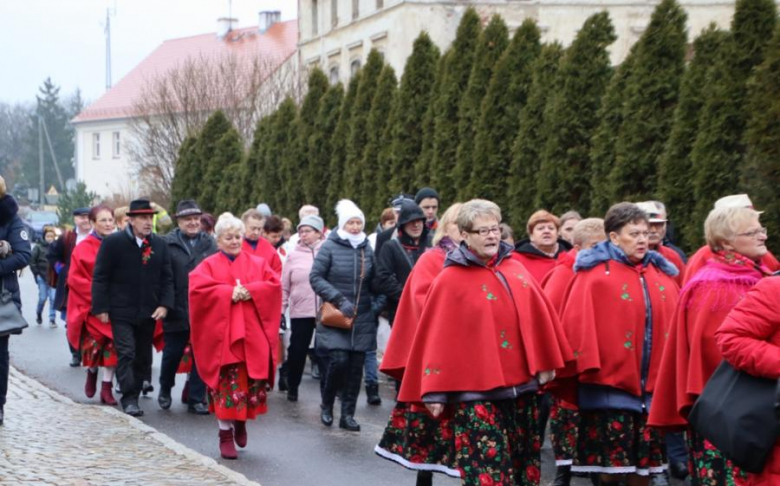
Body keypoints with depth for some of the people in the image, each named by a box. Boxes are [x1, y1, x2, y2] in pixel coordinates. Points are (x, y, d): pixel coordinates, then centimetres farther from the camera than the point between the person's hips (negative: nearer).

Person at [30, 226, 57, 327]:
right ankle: (38, 314, 31)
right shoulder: (38, 247, -4)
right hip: (42, 277, 0)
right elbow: (32, 261, -2)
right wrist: (37, 274, -4)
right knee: (42, 298, 5)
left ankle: (52, 319, 6)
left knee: (53, 298, -2)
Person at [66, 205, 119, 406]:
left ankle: (106, 387, 5)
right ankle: (92, 371, 27)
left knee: (112, 346, -3)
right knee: (92, 344, -5)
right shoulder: (84, 249, -3)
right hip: (91, 307, -2)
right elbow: (75, 278, -7)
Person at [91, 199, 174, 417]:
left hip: (148, 313, 4)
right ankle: (129, 399, -8)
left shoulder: (159, 245, 6)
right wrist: (101, 308, -9)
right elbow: (100, 277, -5)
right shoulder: (113, 243, -6)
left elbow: (167, 278, 9)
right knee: (126, 354, -11)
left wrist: (165, 304, -4)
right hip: (121, 312, -4)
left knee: (143, 357, 8)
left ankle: (133, 395, 19)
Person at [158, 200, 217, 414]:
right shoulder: (168, 244, -3)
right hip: (177, 312, -2)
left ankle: (196, 398, 13)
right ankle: (165, 390, 34)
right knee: (172, 354, 10)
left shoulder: (209, 244, 6)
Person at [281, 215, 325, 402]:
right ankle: (292, 387, 19)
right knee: (297, 351, 4)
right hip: (300, 312, 1)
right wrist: (280, 310, 4)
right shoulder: (294, 256, 7)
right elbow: (284, 287, 8)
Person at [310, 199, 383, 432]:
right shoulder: (330, 247, -4)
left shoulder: (367, 249, 7)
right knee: (338, 360, -15)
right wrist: (339, 299, -13)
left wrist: (377, 303, 3)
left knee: (356, 366, 2)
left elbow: (374, 281, 18)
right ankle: (326, 406, 9)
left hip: (362, 318, 4)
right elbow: (315, 277, -6)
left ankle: (348, 415, 11)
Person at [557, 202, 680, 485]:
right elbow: (579, 322, -10)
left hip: (653, 383, 5)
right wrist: (589, 365, -18)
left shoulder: (662, 272, 13)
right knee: (611, 461, -4)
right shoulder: (595, 272, -4)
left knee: (645, 460, 8)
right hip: (610, 380, -5)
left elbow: (674, 323, 14)